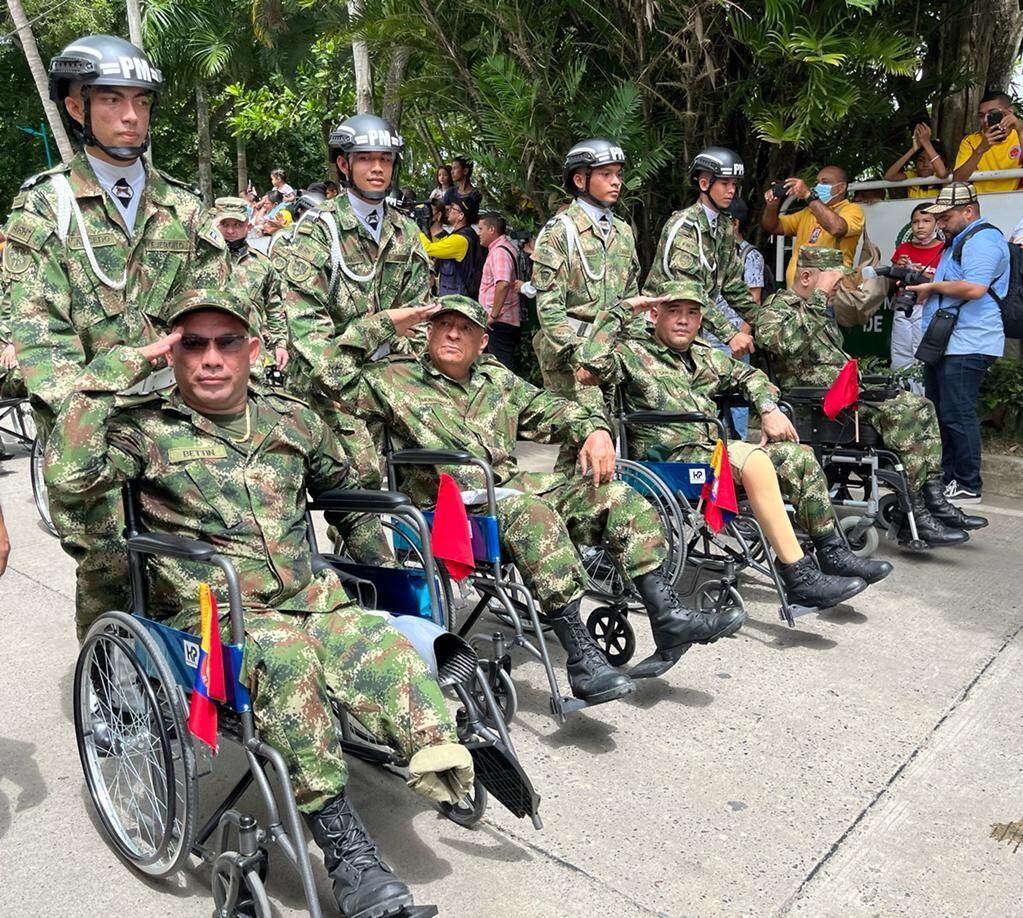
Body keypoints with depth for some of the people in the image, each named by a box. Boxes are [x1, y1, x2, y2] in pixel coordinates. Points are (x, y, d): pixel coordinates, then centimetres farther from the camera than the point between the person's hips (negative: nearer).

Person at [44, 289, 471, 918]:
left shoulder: (292, 418, 15)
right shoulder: (145, 428, 4)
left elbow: (344, 487, 33)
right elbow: (67, 476, -16)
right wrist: (124, 366, -11)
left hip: (314, 602, 4)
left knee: (389, 652, -29)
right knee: (284, 656, -36)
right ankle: (347, 851, -30)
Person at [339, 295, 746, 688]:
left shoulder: (496, 378, 25)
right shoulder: (392, 379, 8)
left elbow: (551, 409, 24)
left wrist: (595, 429, 4)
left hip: (514, 483, 7)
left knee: (614, 494, -8)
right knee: (533, 513, -37)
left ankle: (667, 616, -12)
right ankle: (582, 658, -36)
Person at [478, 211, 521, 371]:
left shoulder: (499, 251, -15)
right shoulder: (507, 247, 17)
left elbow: (503, 284, -29)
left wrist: (494, 314, -23)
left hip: (499, 320, -10)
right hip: (509, 319, 10)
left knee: (503, 366, -8)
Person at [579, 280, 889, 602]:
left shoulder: (705, 356, 20)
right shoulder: (633, 352, -2)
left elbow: (749, 375, 33)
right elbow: (594, 360, -23)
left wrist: (769, 409, 14)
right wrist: (619, 310, -13)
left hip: (709, 450, 9)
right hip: (667, 459, -8)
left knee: (799, 456, 0)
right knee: (753, 459, -32)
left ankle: (833, 553, 11)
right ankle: (799, 577, -29)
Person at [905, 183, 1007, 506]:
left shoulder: (983, 239, -11)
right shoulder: (958, 241, 23)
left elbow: (974, 287, -25)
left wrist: (933, 286, -13)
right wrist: (924, 279, 11)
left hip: (967, 347, -11)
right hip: (944, 343, 11)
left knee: (957, 415, -9)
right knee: (937, 412, 13)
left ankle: (968, 486, -1)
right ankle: (945, 477, 21)